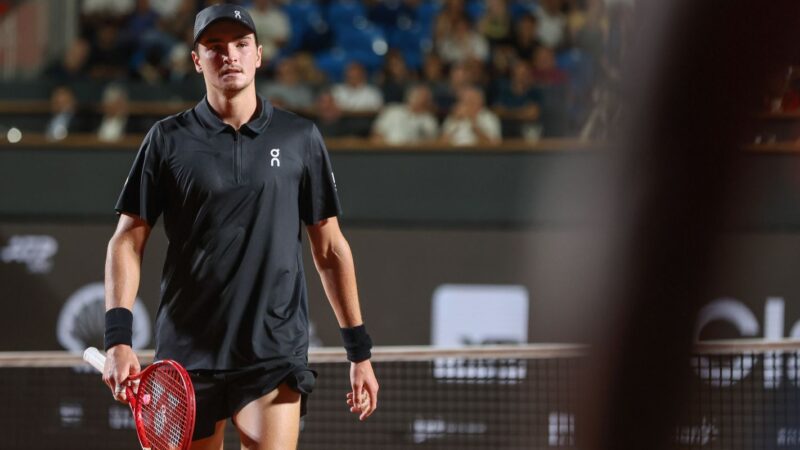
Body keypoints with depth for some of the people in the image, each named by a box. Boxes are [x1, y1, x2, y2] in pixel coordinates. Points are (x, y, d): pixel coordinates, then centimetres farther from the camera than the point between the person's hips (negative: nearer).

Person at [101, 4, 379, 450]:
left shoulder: (300, 138, 7)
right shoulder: (168, 140, 4)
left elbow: (330, 249, 11)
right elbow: (128, 241, 4)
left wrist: (360, 351, 9)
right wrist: (119, 338, -9)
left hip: (276, 358, -1)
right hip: (187, 356, 1)